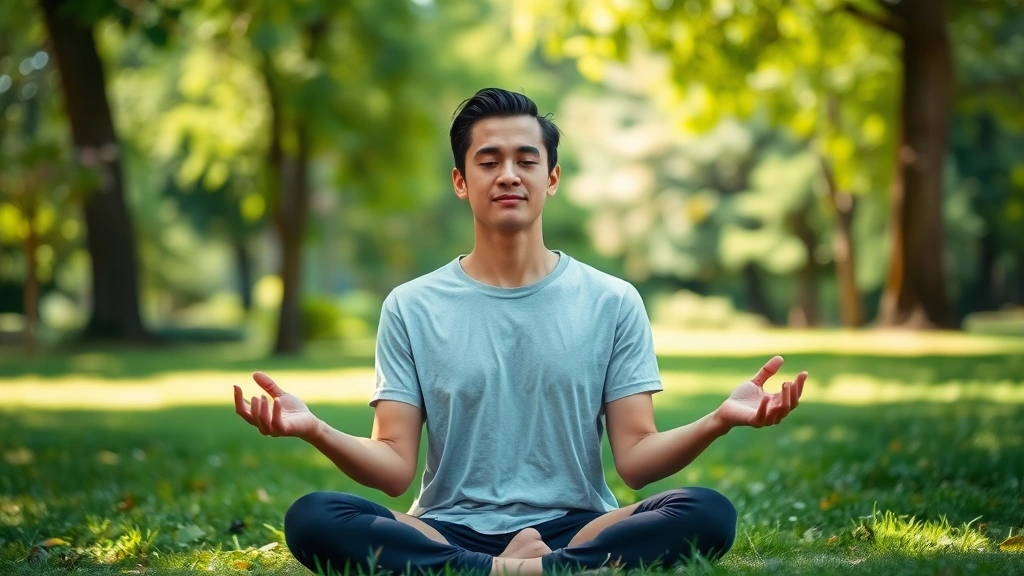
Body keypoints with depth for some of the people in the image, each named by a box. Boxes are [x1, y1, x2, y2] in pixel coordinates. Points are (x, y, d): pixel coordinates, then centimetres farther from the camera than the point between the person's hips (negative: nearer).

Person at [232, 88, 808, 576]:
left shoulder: (613, 303, 7)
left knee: (709, 514, -28)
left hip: (575, 526, 0)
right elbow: (395, 469, 0)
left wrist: (719, 420, -19)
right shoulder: (411, 308, 7)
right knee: (311, 518, -28)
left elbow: (636, 458, 1)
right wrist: (317, 431, -21)